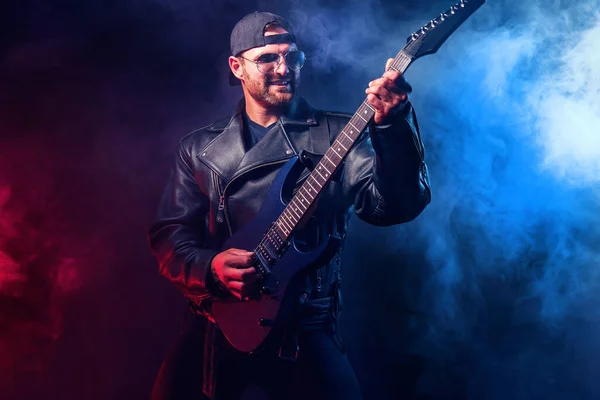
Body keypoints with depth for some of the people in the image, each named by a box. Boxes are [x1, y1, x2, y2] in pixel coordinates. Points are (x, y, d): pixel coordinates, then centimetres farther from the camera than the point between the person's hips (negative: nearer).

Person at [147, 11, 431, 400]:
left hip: (304, 328, -2)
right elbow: (168, 235, 8)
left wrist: (392, 125, -27)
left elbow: (394, 206, -12)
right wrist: (208, 268, -13)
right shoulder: (200, 148, 10)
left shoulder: (335, 134, 2)